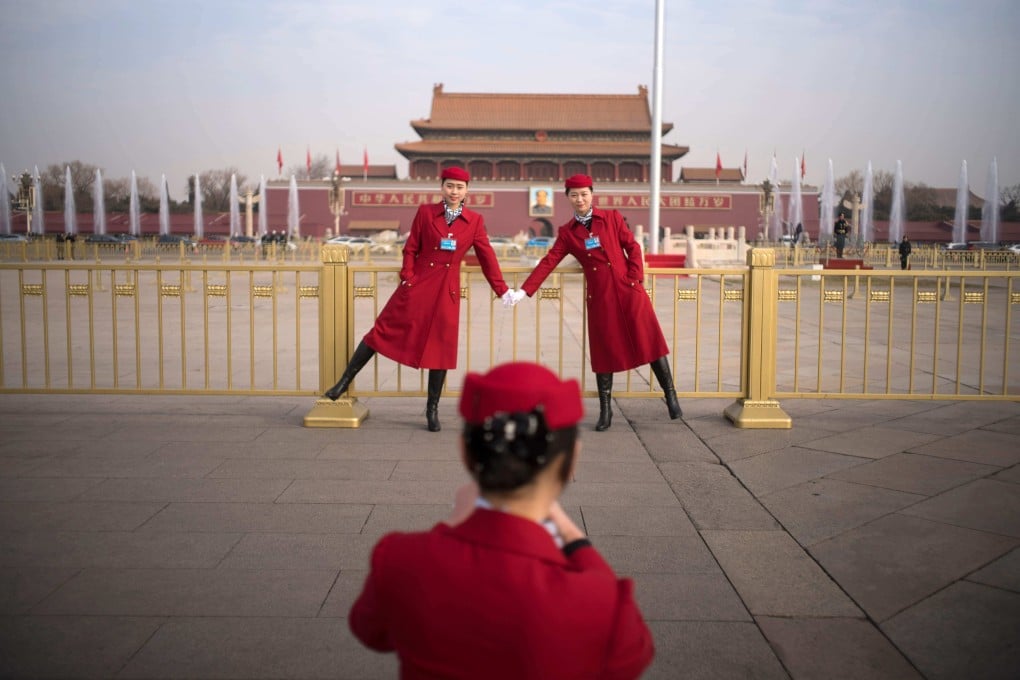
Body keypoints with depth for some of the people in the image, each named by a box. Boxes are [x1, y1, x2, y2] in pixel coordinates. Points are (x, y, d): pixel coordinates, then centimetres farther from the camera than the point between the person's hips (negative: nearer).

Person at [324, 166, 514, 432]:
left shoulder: (474, 221, 4)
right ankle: (344, 382, 10)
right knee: (385, 330, -1)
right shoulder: (426, 212, 2)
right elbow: (410, 249, 5)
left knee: (441, 348, 3)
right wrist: (408, 277, -7)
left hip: (447, 291, 1)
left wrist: (502, 289, 7)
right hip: (418, 284, -1)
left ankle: (432, 409, 16)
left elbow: (487, 257, 8)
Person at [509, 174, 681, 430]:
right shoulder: (567, 232, 5)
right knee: (605, 351, 5)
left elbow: (632, 247, 5)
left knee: (650, 342, 0)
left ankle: (671, 396, 13)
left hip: (628, 290, -1)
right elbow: (549, 262, 0)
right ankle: (605, 411, 14)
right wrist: (524, 290, -9)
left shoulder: (612, 217, 3)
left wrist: (636, 278, -6)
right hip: (599, 296, 1)